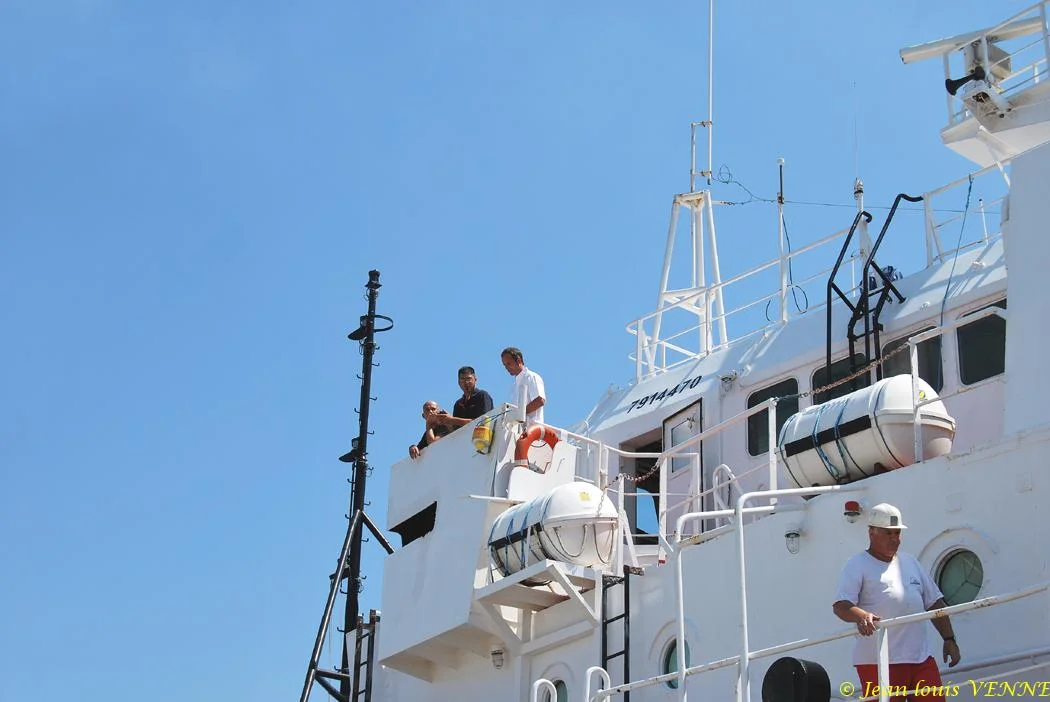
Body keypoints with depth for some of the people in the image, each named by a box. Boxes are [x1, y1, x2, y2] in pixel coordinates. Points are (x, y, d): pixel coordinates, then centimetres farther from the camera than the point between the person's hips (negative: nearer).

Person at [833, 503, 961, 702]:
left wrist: (949, 640, 15)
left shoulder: (910, 562, 21)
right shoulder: (857, 565, 1)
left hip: (921, 656, 6)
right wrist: (861, 616, -34)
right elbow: (840, 606, -13)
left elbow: (934, 603, 24)